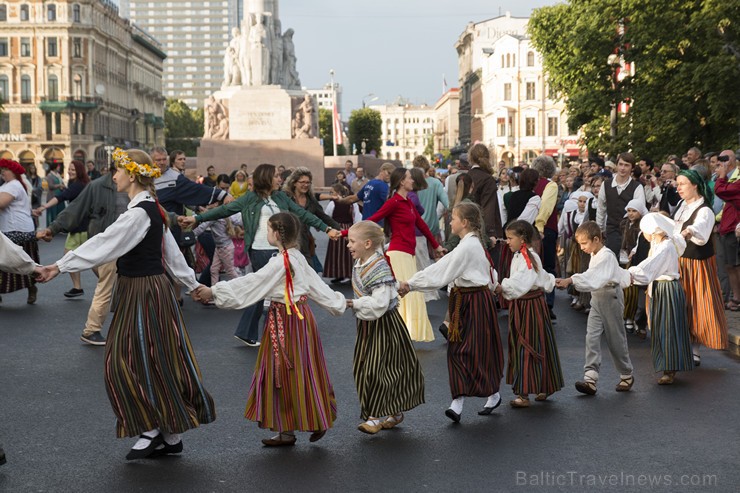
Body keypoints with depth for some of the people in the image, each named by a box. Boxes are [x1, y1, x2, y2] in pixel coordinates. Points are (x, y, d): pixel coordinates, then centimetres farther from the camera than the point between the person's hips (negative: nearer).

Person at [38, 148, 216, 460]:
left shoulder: (139, 213, -19)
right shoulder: (152, 209, 10)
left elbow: (104, 245, -24)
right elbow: (171, 252, 16)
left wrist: (61, 266, -23)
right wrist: (192, 284, 22)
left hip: (143, 294, -10)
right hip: (146, 290, 10)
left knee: (129, 363, -2)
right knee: (153, 364, 12)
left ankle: (153, 431, 9)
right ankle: (169, 435, 18)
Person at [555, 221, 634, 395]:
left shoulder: (606, 256, -18)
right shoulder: (595, 255, 11)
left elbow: (591, 276, -33)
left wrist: (570, 280, -44)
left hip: (610, 297, -8)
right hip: (597, 298, 8)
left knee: (615, 338, 3)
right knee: (592, 337, -6)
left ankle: (626, 375, 22)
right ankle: (590, 378, -14)